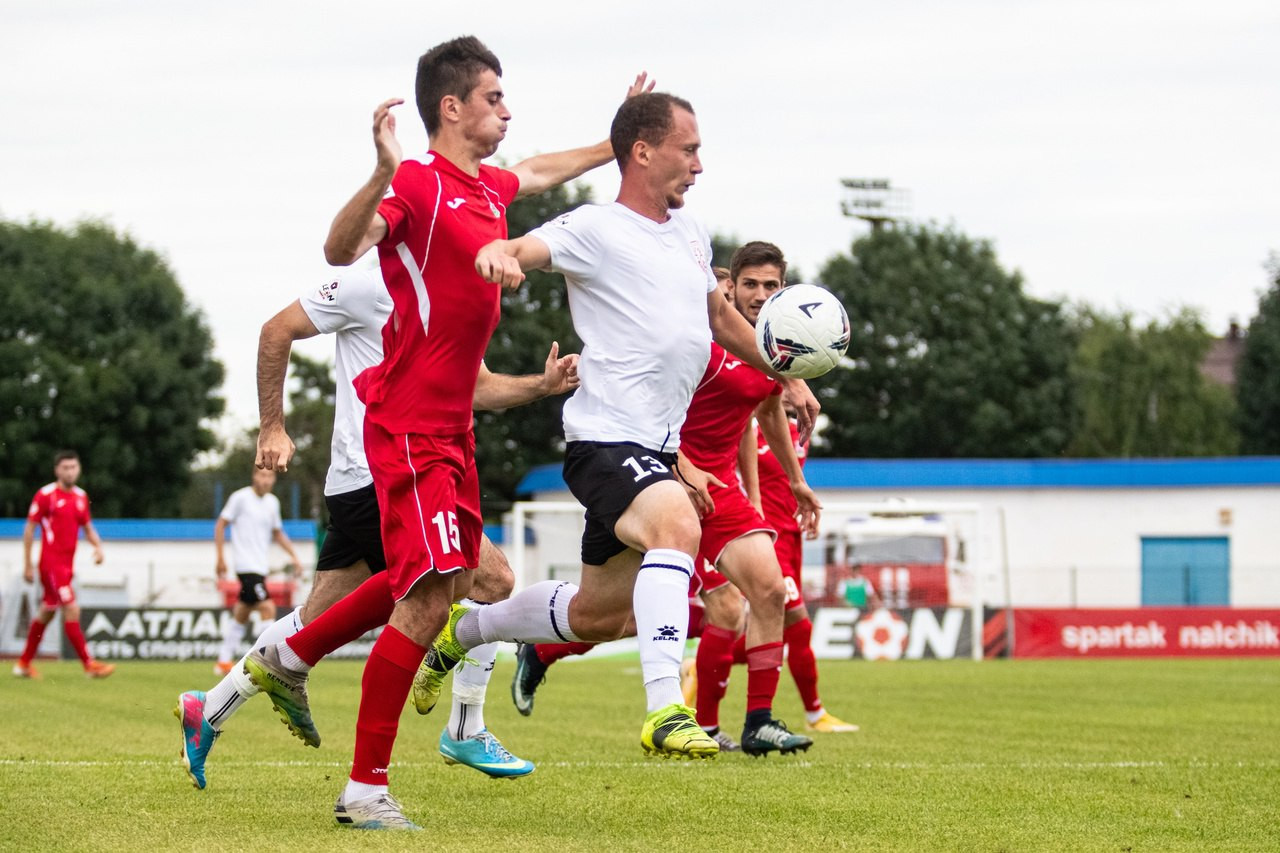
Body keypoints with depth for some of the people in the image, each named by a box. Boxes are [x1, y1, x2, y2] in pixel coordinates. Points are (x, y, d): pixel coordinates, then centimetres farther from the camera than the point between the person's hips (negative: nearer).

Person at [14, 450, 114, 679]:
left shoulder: (80, 496, 10)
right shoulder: (45, 495, -9)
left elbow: (87, 527, 19)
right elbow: (29, 529, -6)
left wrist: (98, 546, -1)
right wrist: (27, 565, -8)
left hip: (67, 564, 8)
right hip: (51, 563, -8)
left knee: (47, 613, 16)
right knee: (72, 610, -15)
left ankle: (24, 663, 28)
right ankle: (89, 665, -14)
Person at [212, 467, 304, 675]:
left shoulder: (272, 502, 12)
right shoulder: (241, 497, -7)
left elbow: (277, 533, 24)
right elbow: (220, 525, -4)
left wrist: (293, 556, 13)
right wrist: (221, 558, -8)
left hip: (261, 567, 8)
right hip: (247, 565, -8)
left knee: (242, 613, 13)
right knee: (267, 607, -17)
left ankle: (224, 662, 22)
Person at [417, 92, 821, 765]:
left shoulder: (691, 235, 17)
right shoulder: (596, 230, -8)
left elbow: (721, 318, 34)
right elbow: (530, 249, -26)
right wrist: (497, 253, -49)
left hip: (657, 450, 9)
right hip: (607, 439, -9)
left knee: (597, 617, 15)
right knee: (677, 524, -36)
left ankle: (463, 629, 40)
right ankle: (664, 713, -43)